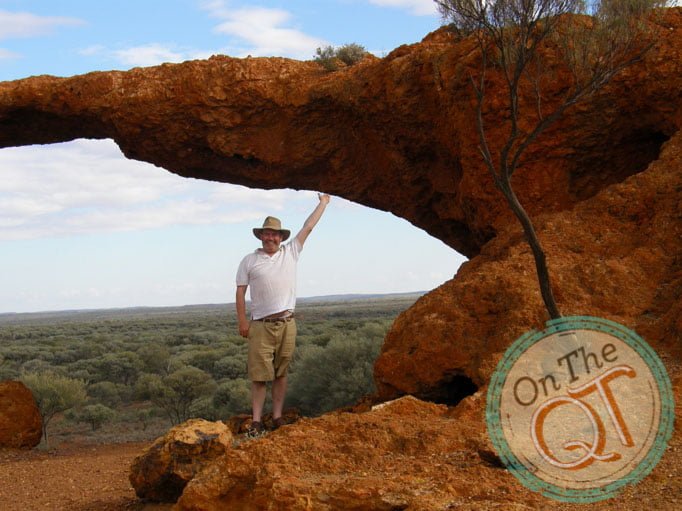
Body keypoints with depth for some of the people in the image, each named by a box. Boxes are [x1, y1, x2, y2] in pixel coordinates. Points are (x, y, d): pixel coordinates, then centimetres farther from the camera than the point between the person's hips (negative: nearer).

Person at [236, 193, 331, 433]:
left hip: (286, 324, 2)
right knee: (259, 374, -4)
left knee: (281, 373, 7)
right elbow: (240, 291, 3)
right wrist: (242, 321, -3)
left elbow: (308, 227, 13)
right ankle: (256, 420, -2)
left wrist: (323, 203, 15)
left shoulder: (290, 252, 10)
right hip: (260, 325, -2)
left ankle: (278, 417, 12)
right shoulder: (249, 261, 4)